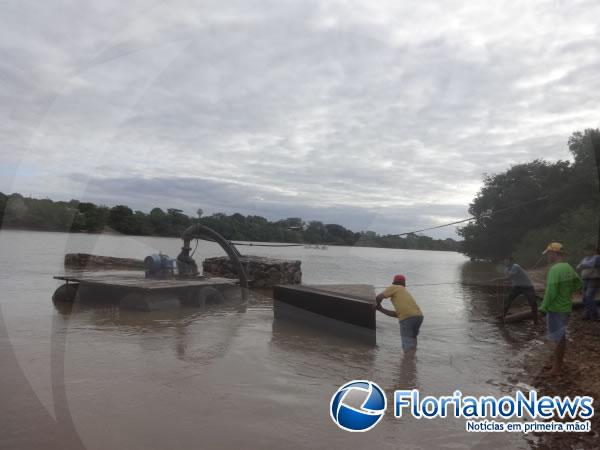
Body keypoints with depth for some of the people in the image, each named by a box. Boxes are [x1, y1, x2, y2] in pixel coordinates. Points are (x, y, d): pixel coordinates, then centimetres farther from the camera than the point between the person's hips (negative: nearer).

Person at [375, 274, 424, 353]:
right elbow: (397, 314, 29)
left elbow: (379, 297, 4)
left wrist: (378, 304, 26)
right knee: (412, 339, 24)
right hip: (419, 316, 7)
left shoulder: (394, 288, 15)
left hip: (407, 318, -7)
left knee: (408, 348, -6)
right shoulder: (406, 292, 33)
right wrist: (381, 309, 34)